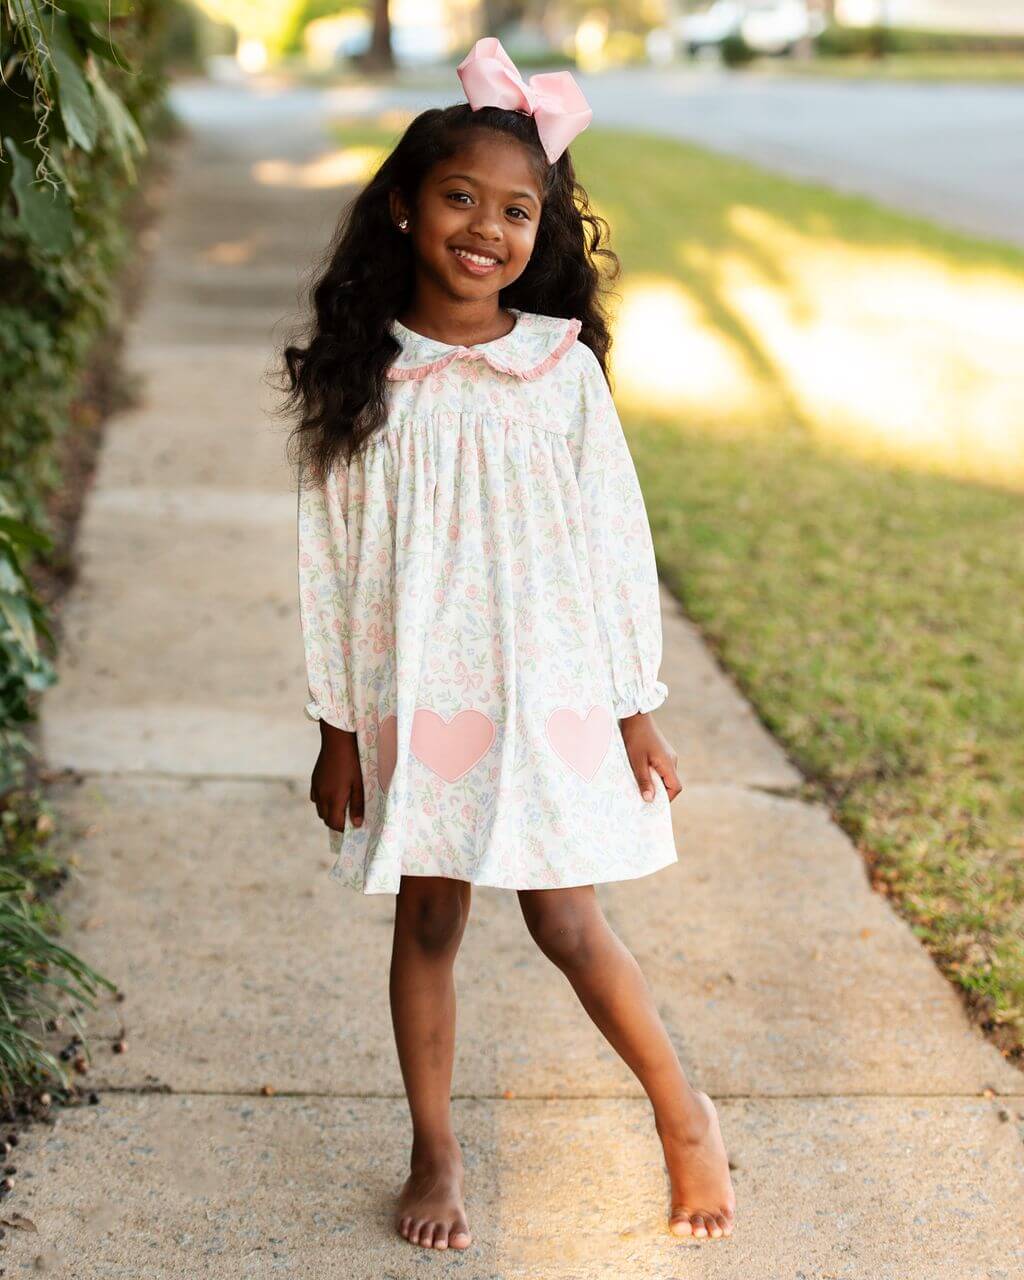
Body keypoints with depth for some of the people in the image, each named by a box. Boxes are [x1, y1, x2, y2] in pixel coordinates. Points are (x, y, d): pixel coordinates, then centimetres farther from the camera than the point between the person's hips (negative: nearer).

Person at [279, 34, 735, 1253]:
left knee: (567, 925, 2)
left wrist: (637, 714, 0)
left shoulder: (562, 371, -5)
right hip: (413, 700, 2)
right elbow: (330, 558, 1)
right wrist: (336, 726, 1)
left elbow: (617, 543, -1)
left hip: (549, 695, -1)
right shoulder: (361, 381, -3)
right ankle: (435, 1155, 29)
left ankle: (684, 1119, 25)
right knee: (427, 923, 11)